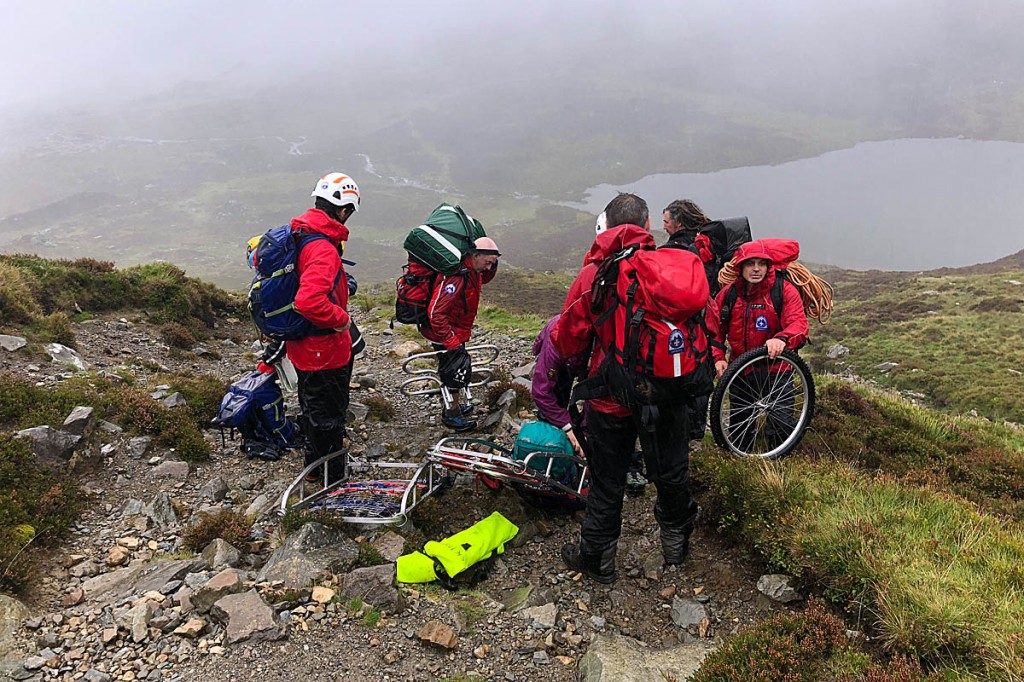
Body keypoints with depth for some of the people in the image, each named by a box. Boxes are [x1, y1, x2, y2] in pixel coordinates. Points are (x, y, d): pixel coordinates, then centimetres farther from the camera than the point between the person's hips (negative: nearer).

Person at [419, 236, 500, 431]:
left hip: (456, 331, 10)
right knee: (458, 369, 0)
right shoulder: (456, 276, -32)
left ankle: (451, 405, 41)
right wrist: (451, 342, -30)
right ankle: (451, 415, 17)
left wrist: (492, 264, -3)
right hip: (446, 333, -9)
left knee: (456, 369, 22)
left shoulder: (472, 270, -3)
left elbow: (485, 278, 21)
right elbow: (435, 312, -35)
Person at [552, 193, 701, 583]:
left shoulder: (592, 276, -13)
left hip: (610, 400, -1)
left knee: (607, 483, 13)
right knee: (671, 472, 21)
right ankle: (676, 543, 42)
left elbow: (569, 343, -8)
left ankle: (597, 558, 28)